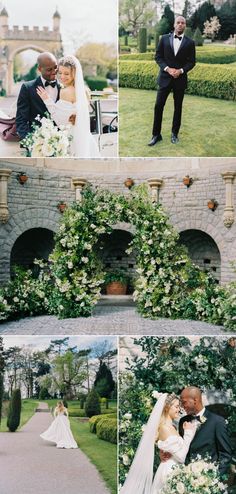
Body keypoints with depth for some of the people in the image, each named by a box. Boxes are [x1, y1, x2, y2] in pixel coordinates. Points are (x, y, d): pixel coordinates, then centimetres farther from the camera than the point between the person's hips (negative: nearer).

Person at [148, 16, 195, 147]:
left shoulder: (190, 42, 1)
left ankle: (174, 133, 20)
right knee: (158, 106, -4)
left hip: (180, 79, 0)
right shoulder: (164, 38, 3)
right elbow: (158, 56, 1)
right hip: (165, 77, 0)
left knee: (178, 107, 7)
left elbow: (191, 62, 1)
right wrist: (167, 68, -13)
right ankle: (156, 134, 3)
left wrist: (181, 70, -16)